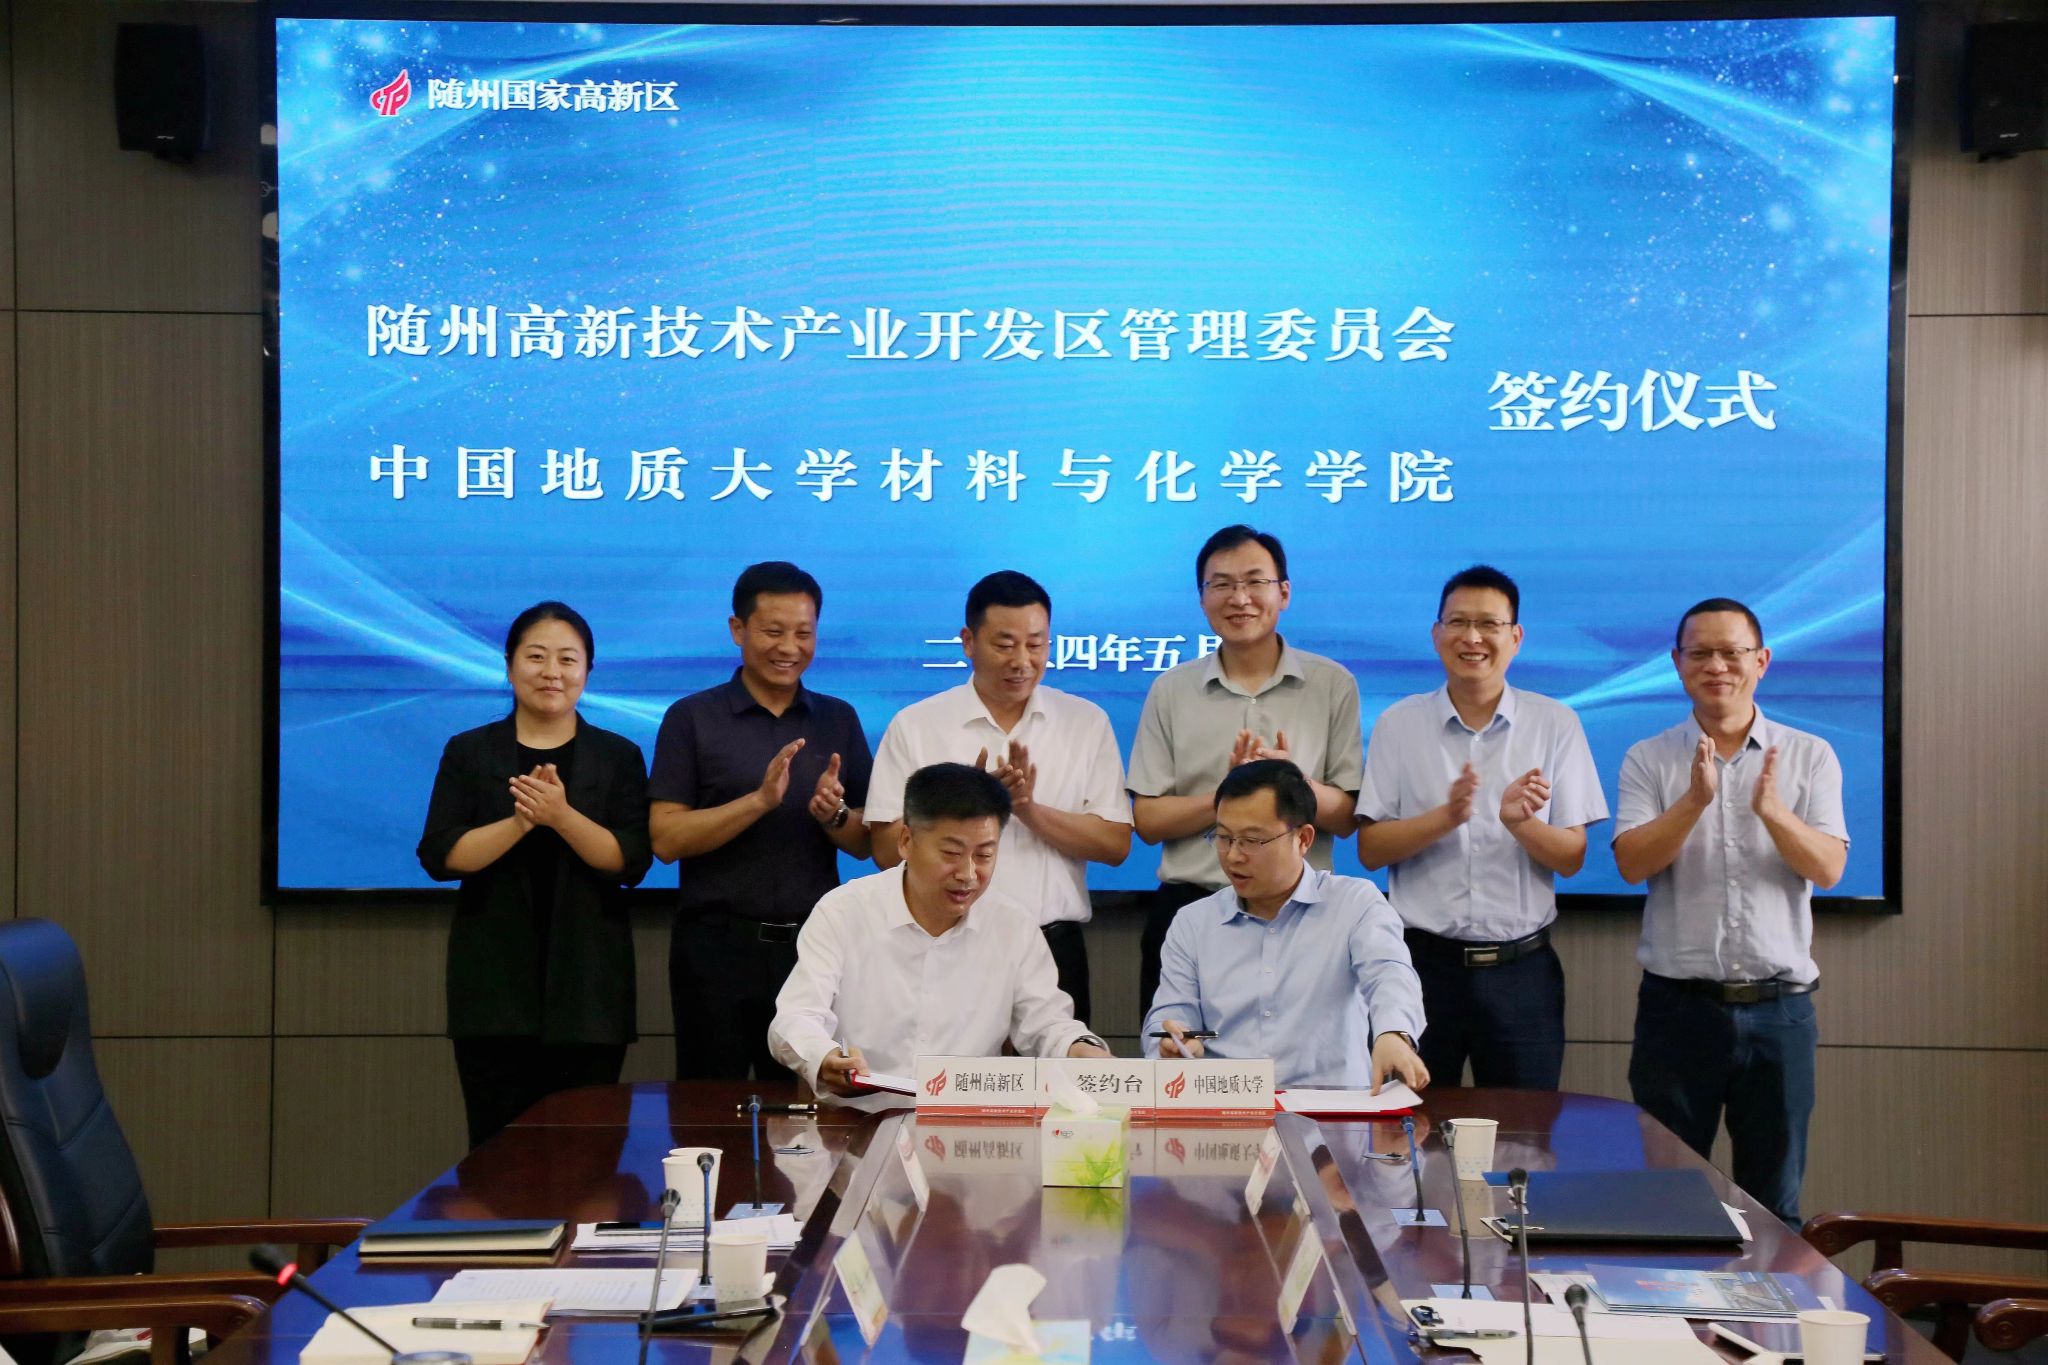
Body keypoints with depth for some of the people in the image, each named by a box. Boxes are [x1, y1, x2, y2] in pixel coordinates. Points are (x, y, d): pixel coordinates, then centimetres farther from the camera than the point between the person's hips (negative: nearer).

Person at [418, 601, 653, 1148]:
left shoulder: (619, 756, 8)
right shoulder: (468, 753, 9)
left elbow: (632, 861, -2)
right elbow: (440, 855, -2)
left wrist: (563, 816, -17)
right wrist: (521, 821, -16)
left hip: (588, 985, 0)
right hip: (494, 983, 0)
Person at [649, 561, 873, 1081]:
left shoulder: (839, 720, 9)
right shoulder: (692, 718, 0)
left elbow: (865, 843, 11)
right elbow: (665, 838, -8)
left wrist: (834, 814, -11)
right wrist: (759, 801, -19)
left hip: (813, 944, 3)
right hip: (718, 944, -3)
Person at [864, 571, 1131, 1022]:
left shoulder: (1087, 723, 8)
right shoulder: (915, 726, 2)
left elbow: (1116, 844, 2)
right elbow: (887, 850, -4)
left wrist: (1030, 809, -12)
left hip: (1053, 947, 2)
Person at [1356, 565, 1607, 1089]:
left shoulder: (1556, 724, 2)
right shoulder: (1398, 724, 2)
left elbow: (1572, 859, 0)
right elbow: (1369, 850, -2)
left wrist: (1520, 822, -20)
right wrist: (1445, 816, -18)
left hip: (1521, 967, 0)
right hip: (1424, 961, 0)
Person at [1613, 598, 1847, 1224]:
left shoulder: (1809, 757, 5)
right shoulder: (1648, 760, 4)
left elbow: (1828, 869, -7)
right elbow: (1632, 863, -10)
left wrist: (1772, 811, -25)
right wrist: (1694, 802, -25)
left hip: (1779, 1008, 1)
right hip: (1678, 1003, 0)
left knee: (1773, 1199, 10)